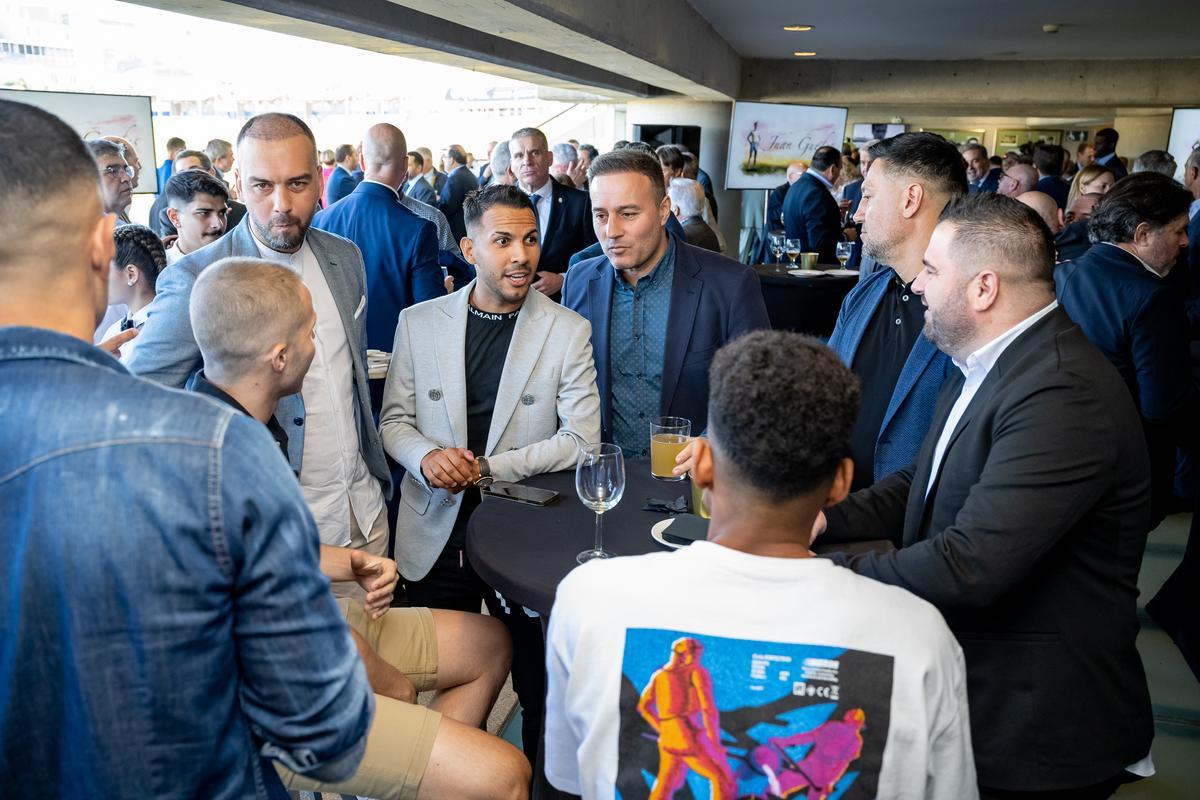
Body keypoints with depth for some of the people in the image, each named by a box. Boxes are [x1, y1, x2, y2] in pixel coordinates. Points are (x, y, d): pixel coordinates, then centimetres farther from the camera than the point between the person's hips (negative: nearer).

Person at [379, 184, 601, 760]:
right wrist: (427, 456, -16)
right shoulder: (418, 322, 2)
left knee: (541, 690, 10)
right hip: (437, 534, 2)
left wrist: (488, 468, -16)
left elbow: (581, 439, -8)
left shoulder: (567, 330, -4)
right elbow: (394, 420, 7)